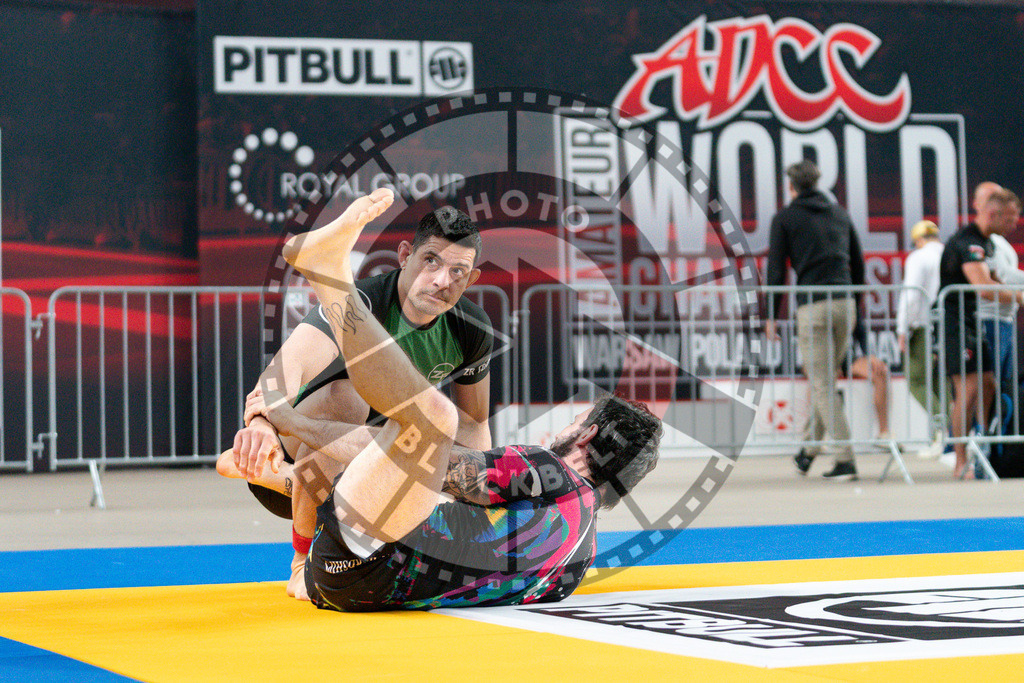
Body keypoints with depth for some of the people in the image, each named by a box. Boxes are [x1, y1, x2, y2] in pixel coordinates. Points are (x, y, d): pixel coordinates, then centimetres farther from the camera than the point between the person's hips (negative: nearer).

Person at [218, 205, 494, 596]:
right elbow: (288, 365, -48)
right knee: (344, 394, -37)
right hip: (283, 442, -7)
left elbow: (473, 422, 9)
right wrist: (262, 422, -68)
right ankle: (304, 560, -21)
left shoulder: (471, 331, -7)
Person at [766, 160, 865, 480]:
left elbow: (776, 270, -1)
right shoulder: (839, 213, 17)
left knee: (822, 385, -3)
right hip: (845, 305, 5)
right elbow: (858, 264, 19)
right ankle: (810, 449, 23)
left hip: (812, 307, -5)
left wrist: (772, 316, 4)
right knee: (825, 379, 17)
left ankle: (846, 459, -10)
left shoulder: (785, 218, 3)